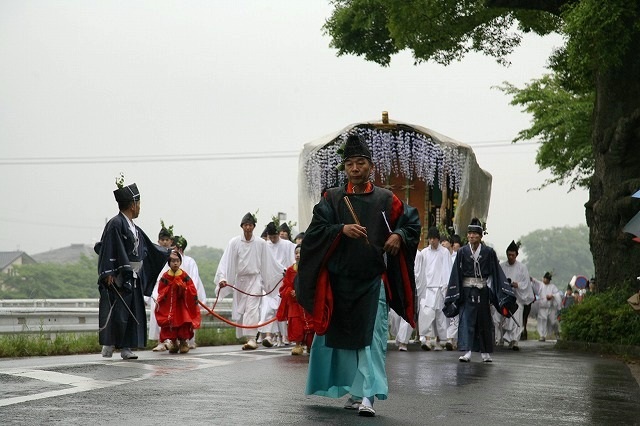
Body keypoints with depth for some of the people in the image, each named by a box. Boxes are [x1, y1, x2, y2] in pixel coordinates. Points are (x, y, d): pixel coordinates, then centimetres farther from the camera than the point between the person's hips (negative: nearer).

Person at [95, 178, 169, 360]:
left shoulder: (134, 228, 16)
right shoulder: (115, 224, -12)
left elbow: (148, 247, 29)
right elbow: (106, 248, -17)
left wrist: (168, 252, 38)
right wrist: (108, 273, -23)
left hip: (133, 278, 9)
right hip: (118, 279, -9)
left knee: (134, 314, 6)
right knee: (117, 313, -8)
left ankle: (126, 347, 10)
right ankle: (109, 345, 2)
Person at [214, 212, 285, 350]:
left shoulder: (261, 243, 0)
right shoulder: (234, 242, -2)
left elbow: (269, 262, 11)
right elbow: (226, 262, -7)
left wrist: (284, 272, 16)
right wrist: (222, 278, -18)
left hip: (255, 278, -2)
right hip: (240, 279, 2)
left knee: (252, 308, -16)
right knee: (240, 309, 6)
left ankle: (251, 339, -23)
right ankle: (246, 338, 17)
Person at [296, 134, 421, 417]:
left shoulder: (386, 200, 6)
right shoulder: (332, 198, 5)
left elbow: (412, 222, 14)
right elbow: (315, 231, -4)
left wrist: (398, 236, -7)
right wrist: (341, 230, -22)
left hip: (373, 280, -1)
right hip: (339, 281, 1)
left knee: (372, 338, -11)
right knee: (342, 338, 8)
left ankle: (366, 395, -15)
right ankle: (355, 392, 22)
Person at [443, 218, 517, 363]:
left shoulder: (489, 252, -1)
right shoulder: (462, 252, -1)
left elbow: (496, 273, 0)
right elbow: (456, 274, 2)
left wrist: (503, 296, -4)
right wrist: (454, 296, -2)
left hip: (482, 291, 1)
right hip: (466, 290, -1)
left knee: (484, 321, 8)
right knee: (466, 320, -10)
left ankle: (485, 352, 20)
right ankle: (467, 352, -15)